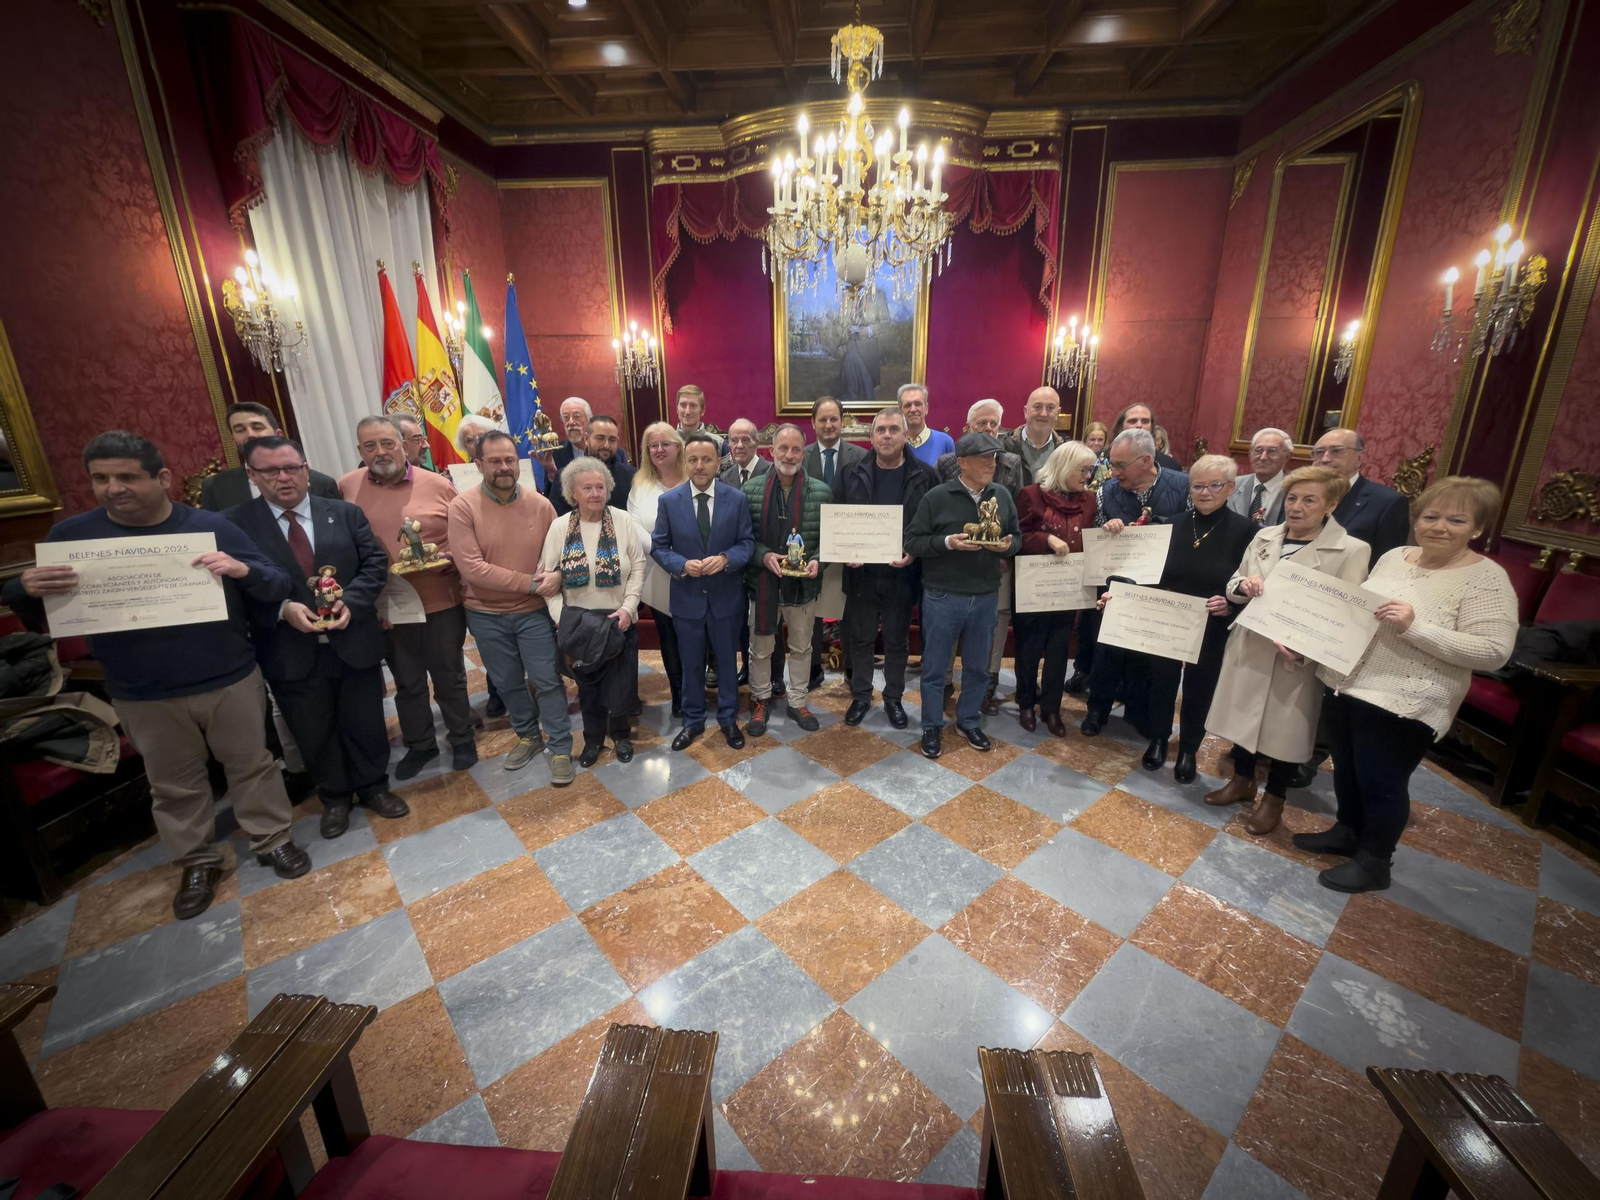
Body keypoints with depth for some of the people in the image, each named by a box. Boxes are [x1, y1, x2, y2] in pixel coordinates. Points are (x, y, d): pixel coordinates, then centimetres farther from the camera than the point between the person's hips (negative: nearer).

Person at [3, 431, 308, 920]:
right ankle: (197, 863, 35)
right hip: (143, 698, 2)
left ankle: (272, 840, 31)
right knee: (174, 785, 16)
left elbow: (280, 587, -6)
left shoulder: (212, 526, -6)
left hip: (231, 683, -1)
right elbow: (40, 622, 4)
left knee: (252, 765, 13)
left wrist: (244, 570, -27)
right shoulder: (70, 534, -2)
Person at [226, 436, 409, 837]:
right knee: (314, 734, 15)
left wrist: (350, 602, -15)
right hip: (291, 653, -1)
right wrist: (283, 609, -21)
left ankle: (373, 788, 35)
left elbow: (375, 562, 0)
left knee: (365, 723, 14)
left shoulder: (346, 513, 2)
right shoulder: (234, 524, -4)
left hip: (354, 642, 1)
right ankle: (335, 799, 36)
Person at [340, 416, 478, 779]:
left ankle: (462, 740, 30)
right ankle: (419, 744, 35)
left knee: (449, 677, 12)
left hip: (441, 601, -2)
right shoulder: (347, 488, 0)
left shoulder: (438, 484, -5)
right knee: (406, 682, 17)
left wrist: (451, 557, -17)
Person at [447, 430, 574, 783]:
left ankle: (560, 748, 19)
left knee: (548, 681, 4)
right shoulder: (462, 506, -12)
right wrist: (530, 582, -22)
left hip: (533, 612, 0)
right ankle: (528, 735, 39)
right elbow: (471, 568, -19)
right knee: (508, 683, 17)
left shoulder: (540, 504, -5)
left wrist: (556, 577, -19)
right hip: (486, 615, 0)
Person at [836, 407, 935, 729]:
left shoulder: (923, 476, -3)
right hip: (861, 573, 1)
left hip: (902, 574, 0)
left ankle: (893, 698, 31)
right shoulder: (851, 473, 0)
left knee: (897, 643, 13)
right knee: (860, 640, 12)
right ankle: (861, 696, 30)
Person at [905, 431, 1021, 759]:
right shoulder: (937, 497, -8)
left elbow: (1017, 538, 12)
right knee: (935, 667, 8)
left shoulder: (1003, 496, 5)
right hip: (943, 597, -4)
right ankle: (932, 727, 26)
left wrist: (1008, 545, -11)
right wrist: (948, 543, -22)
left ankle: (968, 721, 36)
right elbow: (912, 541, -8)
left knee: (977, 666, 16)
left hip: (986, 597, 4)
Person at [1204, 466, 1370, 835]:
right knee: (1243, 717, 16)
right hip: (1248, 646, 4)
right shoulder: (1264, 536, 4)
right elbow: (1233, 587, 9)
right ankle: (1242, 781, 38)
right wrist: (1243, 585, -15)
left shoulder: (1351, 551, -10)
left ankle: (1273, 799, 31)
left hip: (1298, 657, -4)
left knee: (1286, 728, 10)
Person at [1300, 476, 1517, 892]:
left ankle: (1373, 863, 27)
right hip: (1347, 685, 6)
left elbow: (1494, 653, -19)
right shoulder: (1394, 556, 7)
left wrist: (1414, 626, -28)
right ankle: (1347, 832, 41)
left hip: (1404, 705, -6)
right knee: (1346, 770, 20)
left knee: (1382, 784, 8)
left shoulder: (1487, 580, -12)